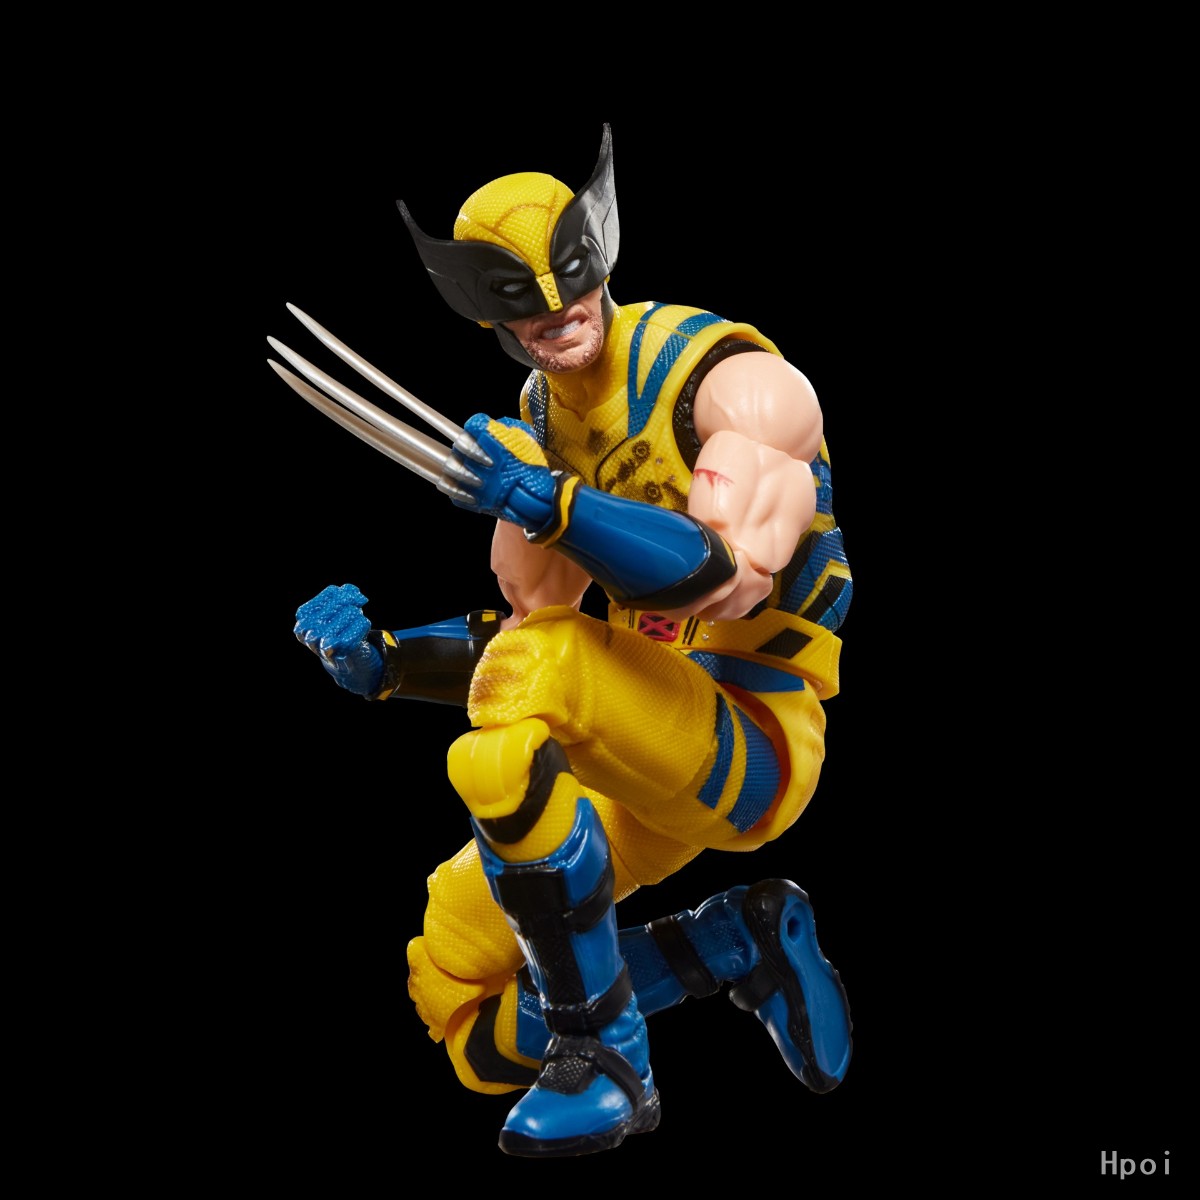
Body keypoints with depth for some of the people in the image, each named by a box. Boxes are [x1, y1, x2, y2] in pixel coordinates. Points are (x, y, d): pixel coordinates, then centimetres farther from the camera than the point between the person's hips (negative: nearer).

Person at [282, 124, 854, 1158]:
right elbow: (520, 632, 16)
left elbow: (729, 579, -30)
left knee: (535, 665, -38)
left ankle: (603, 1063, -26)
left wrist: (554, 507, -42)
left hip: (754, 743, -8)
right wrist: (384, 661, -3)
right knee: (454, 1003, 3)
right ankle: (749, 946, 12)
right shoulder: (534, 434, 10)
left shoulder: (731, 377, -14)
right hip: (629, 763, 8)